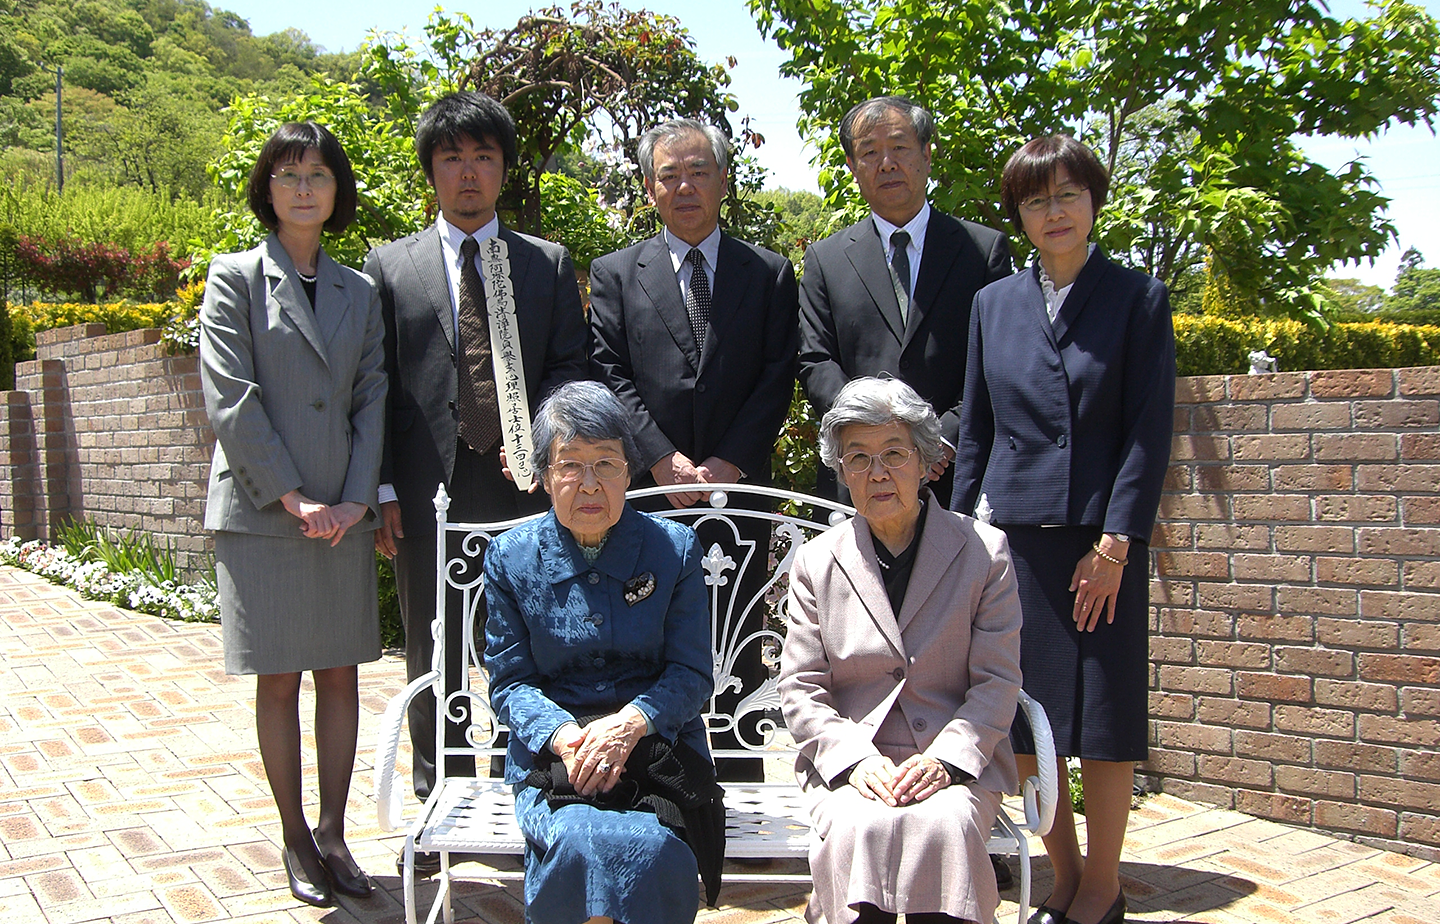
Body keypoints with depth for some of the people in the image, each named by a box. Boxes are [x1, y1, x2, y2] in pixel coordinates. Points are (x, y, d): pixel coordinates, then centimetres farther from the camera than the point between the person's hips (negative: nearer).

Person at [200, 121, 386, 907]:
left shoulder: (360, 292, 12)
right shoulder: (235, 279, 1)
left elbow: (371, 399, 7)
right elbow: (231, 400, -7)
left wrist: (357, 497, -6)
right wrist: (291, 497, -13)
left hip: (343, 514, 4)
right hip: (261, 511, -3)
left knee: (341, 673, 6)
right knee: (279, 680, 3)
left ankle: (333, 835, 17)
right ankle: (295, 839, 16)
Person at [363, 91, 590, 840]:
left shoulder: (548, 264, 12)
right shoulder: (390, 267, 9)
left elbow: (571, 367, 6)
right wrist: (382, 488, -3)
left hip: (524, 482, 0)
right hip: (427, 493, 0)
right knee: (432, 657, 8)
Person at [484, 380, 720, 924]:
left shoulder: (674, 548, 3)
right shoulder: (510, 557, 5)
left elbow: (691, 673, 1)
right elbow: (509, 680, 5)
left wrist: (630, 723, -19)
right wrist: (562, 735, -16)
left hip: (657, 743, 0)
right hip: (552, 755, 0)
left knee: (653, 846, -31)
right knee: (577, 841, -32)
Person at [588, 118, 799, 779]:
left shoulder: (769, 274, 10)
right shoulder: (616, 274, 9)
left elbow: (778, 381, 2)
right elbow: (610, 377, 0)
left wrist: (728, 465, -9)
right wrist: (665, 461, -10)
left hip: (738, 490, 0)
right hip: (647, 497, 0)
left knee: (737, 650, 6)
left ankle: (738, 793, 16)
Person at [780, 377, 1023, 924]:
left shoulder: (984, 551, 2)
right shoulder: (817, 562, 6)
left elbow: (997, 682, 0)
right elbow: (800, 689, 3)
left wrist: (945, 758, -15)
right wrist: (857, 760, -13)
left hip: (956, 761, 0)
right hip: (848, 761, 1)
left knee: (944, 824, -31)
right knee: (858, 828, -31)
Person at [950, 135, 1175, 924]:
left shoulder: (1138, 300, 2)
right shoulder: (993, 304, 10)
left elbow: (1149, 433, -4)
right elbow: (975, 431, 12)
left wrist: (1115, 543, -11)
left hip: (1101, 538, -2)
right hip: (1013, 533, 3)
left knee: (1104, 718, 3)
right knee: (1021, 719, 5)